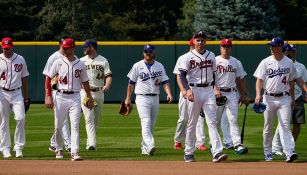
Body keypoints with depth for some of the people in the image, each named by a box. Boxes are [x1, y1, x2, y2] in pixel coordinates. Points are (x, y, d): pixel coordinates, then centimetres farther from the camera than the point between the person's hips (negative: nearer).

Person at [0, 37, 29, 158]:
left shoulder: (20, 59, 8)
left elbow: (24, 78, 13)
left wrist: (26, 96, 10)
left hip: (17, 93, 1)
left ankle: (19, 147, -4)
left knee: (20, 118, -12)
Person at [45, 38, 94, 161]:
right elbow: (48, 79, 2)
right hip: (60, 97, 0)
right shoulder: (58, 63, 1)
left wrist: (90, 98, 10)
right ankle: (58, 150, 25)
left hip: (75, 97, 0)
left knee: (75, 126, -9)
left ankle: (75, 153, -14)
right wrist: (48, 96, -7)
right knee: (58, 126, 7)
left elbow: (85, 82, 14)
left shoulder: (80, 64, 5)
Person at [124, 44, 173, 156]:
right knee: (146, 122, -18)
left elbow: (165, 82, 3)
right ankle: (150, 146, -31)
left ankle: (145, 148, 16)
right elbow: (131, 83, 6)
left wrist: (169, 94, -14)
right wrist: (128, 98, 4)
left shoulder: (159, 66, 9)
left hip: (155, 98, 4)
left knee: (151, 124, 7)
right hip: (142, 98, -4)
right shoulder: (137, 66, 2)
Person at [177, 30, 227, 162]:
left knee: (212, 122, -8)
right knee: (192, 123, 4)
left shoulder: (211, 56, 12)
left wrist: (215, 88, 12)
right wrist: (187, 90, -24)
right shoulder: (188, 57, -2)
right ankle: (188, 153, 14)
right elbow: (182, 75, -9)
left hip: (209, 90, 3)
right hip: (194, 90, -3)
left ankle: (217, 152, -17)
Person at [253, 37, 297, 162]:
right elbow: (259, 79, -1)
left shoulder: (289, 63, 5)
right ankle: (267, 153, 17)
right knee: (268, 128, 6)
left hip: (284, 98, 0)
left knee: (285, 126, -11)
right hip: (269, 98, 0)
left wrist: (293, 99, 12)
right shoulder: (265, 62, 1)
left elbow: (291, 82, 13)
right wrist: (258, 94, -17)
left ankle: (289, 153, -21)